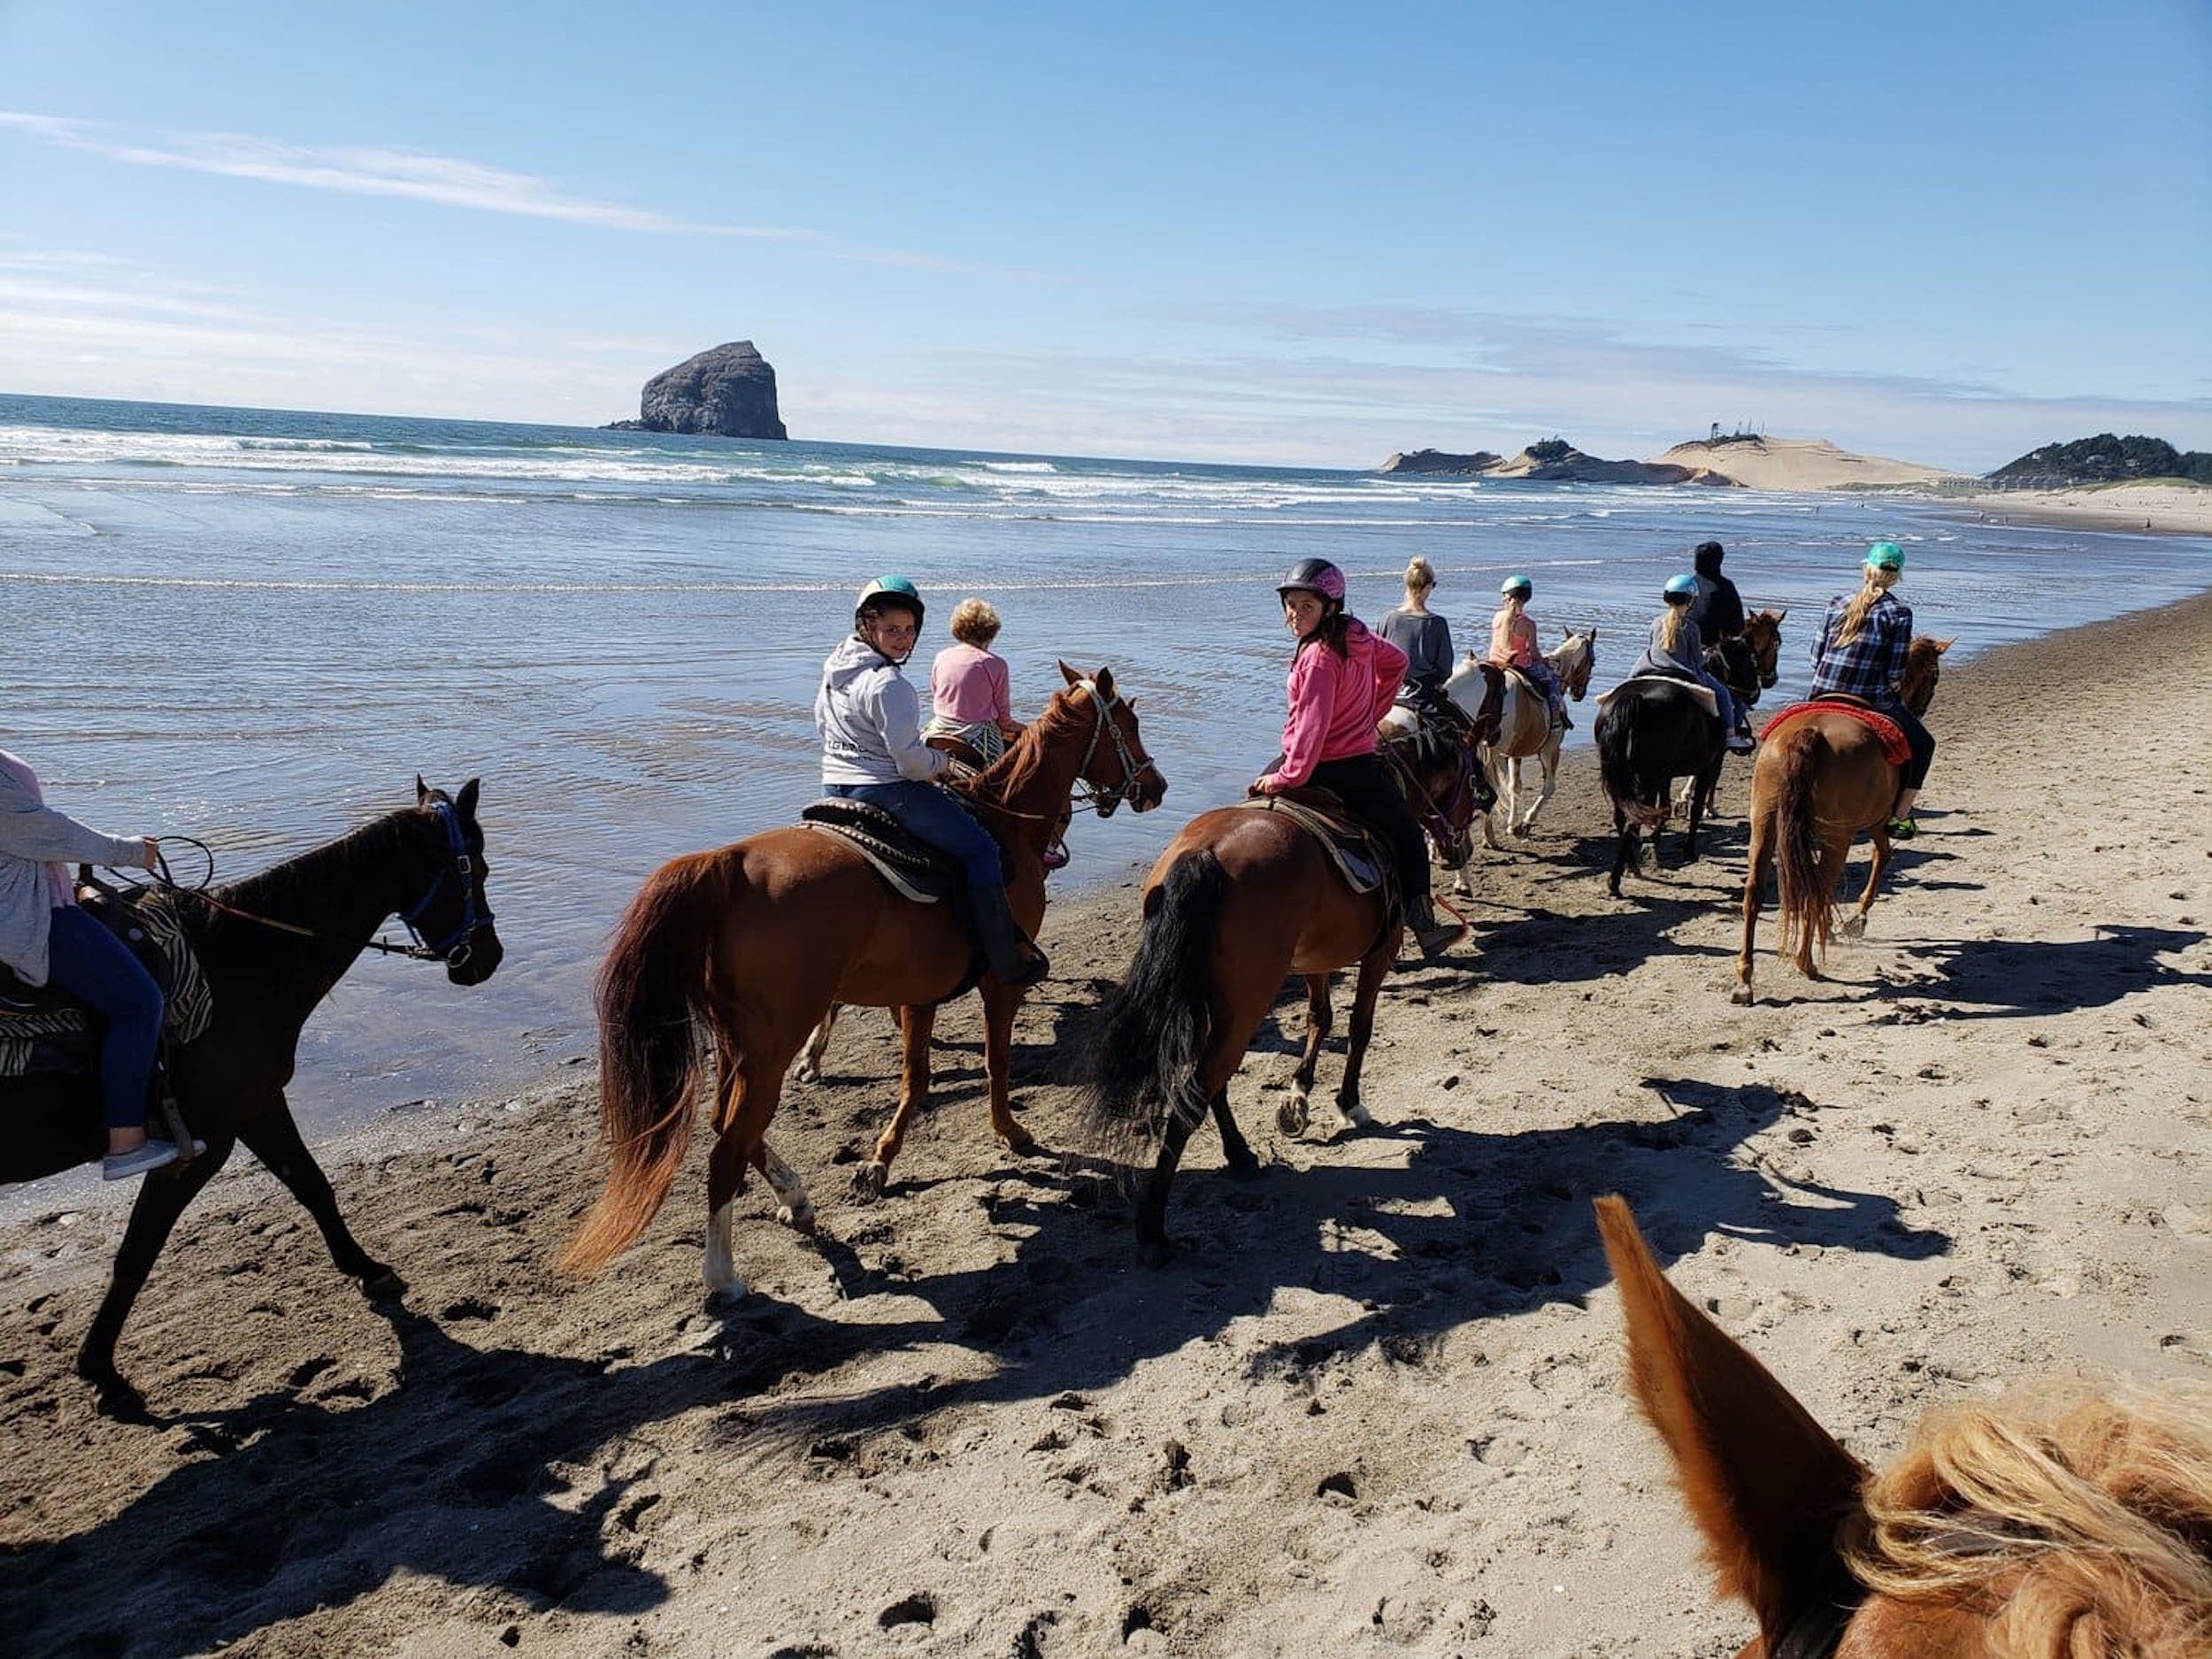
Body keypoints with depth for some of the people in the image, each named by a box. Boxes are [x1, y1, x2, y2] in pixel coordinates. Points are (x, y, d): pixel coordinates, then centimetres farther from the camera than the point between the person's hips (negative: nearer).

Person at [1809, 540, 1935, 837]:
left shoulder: (1838, 602, 5)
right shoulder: (1898, 612, -6)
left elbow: (1816, 657, 5)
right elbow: (1894, 674, -10)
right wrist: (1888, 686, 11)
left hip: (1823, 698, 4)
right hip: (1871, 701, -4)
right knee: (1922, 745, 18)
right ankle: (1899, 817, 15)